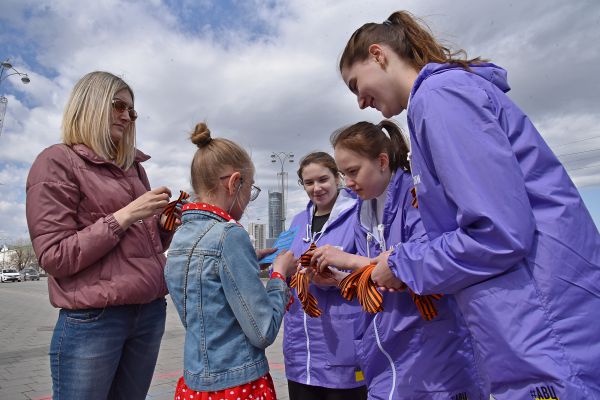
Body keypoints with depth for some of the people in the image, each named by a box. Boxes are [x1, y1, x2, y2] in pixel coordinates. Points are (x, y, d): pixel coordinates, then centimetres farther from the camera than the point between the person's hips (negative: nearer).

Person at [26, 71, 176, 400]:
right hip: (93, 319, -5)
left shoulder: (134, 167, 13)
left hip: (150, 311, 6)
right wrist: (124, 217, -18)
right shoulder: (57, 161, -4)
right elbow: (54, 257, -12)